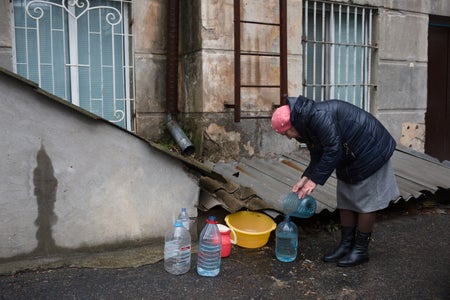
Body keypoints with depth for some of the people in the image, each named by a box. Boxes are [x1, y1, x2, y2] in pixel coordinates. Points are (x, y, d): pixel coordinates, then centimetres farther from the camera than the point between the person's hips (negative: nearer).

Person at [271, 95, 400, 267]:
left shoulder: (318, 116, -31)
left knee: (366, 202, -1)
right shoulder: (306, 124, 1)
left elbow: (333, 150, -32)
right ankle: (346, 245, 21)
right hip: (349, 158, 10)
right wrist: (305, 178, -7)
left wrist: (315, 180, -27)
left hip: (370, 153, -10)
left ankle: (361, 250, 9)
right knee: (345, 201, 11)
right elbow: (317, 157, 6)